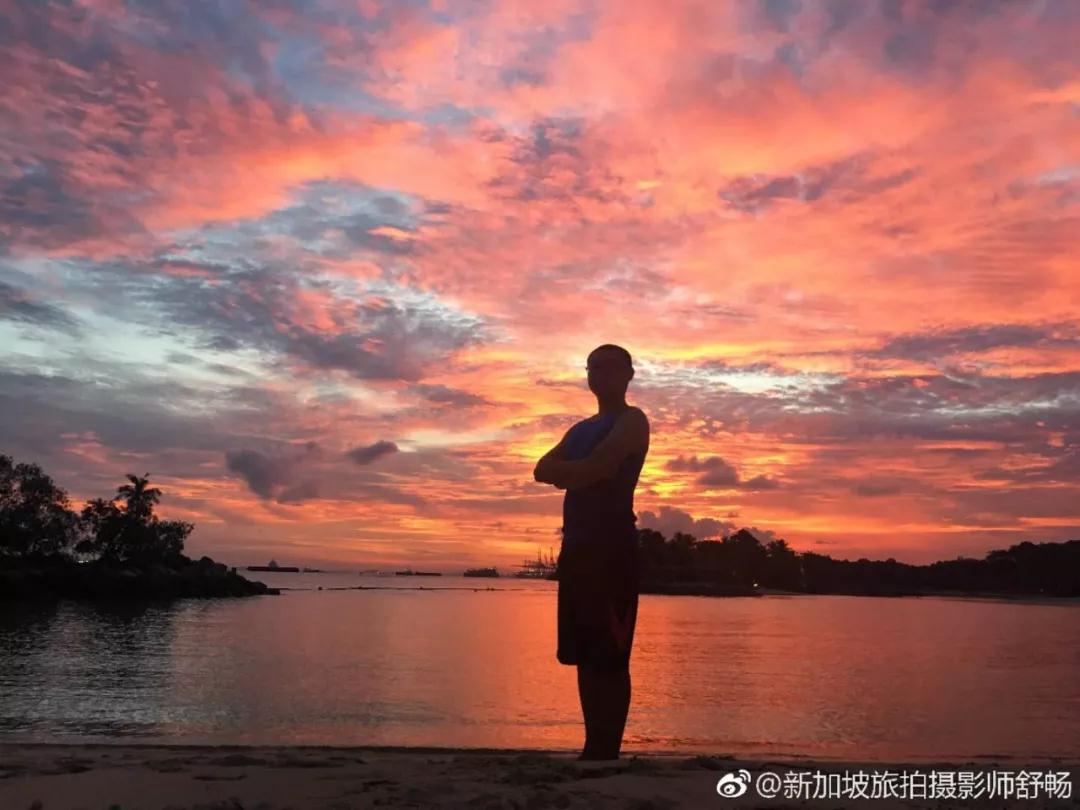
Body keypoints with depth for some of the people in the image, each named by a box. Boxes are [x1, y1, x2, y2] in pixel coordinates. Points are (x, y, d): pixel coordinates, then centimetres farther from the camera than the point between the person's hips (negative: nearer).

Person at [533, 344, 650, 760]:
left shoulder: (632, 420, 2)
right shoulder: (582, 429, 24)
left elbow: (596, 468, -14)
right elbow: (543, 470, 11)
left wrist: (566, 471, 3)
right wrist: (579, 472, -7)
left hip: (613, 544, -8)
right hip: (577, 544, 8)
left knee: (610, 658, -8)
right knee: (585, 655, 8)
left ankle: (607, 754, -4)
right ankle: (595, 749, 14)